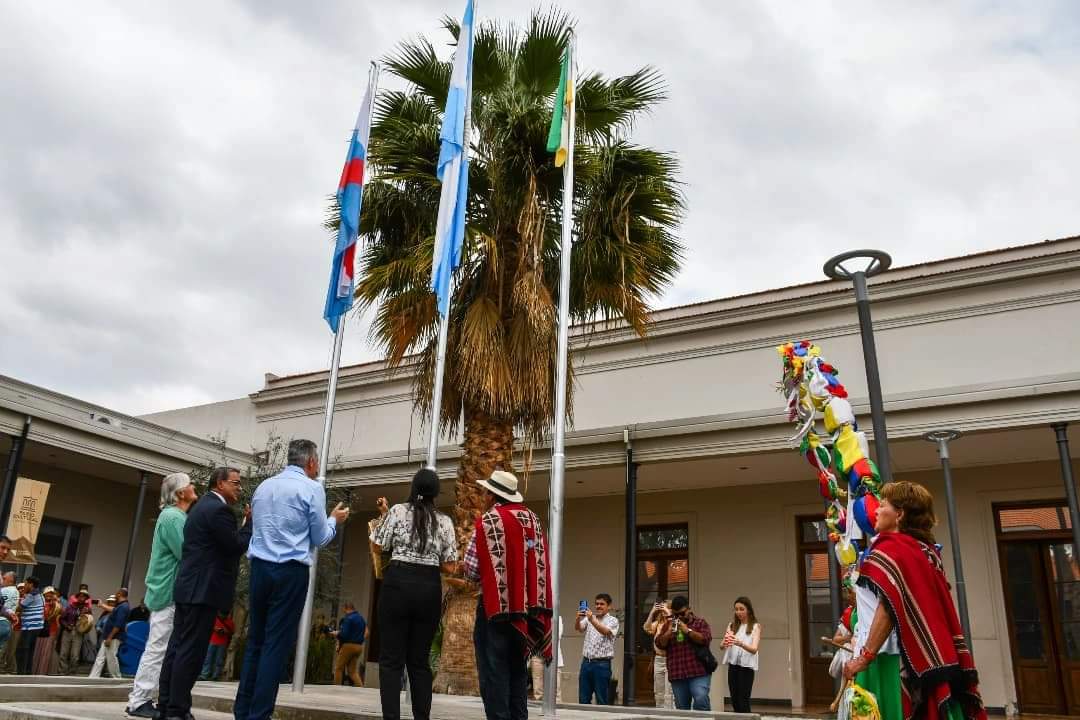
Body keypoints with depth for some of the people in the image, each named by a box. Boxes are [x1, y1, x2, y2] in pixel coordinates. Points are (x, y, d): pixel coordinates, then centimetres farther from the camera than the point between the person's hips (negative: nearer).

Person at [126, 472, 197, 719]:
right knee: (157, 649, -6)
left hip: (169, 592, 10)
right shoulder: (173, 517, -14)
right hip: (170, 593, -10)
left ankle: (140, 699, 17)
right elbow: (186, 554, -19)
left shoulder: (176, 516, 16)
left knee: (159, 650, 12)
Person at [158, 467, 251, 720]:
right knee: (191, 651, -7)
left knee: (178, 647, 10)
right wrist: (251, 521, -3)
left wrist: (245, 522, 15)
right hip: (203, 590, -10)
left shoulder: (203, 506, 20)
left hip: (189, 588, 10)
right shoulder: (219, 509, -13)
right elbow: (236, 547, -14)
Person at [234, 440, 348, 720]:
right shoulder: (311, 488, -5)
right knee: (277, 644, -2)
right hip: (291, 572, -6)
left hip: (259, 568, 6)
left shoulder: (263, 486, 13)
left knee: (255, 640, 12)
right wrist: (334, 519, 18)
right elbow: (319, 539, -1)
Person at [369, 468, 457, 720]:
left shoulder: (397, 511, 1)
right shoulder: (445, 521, 7)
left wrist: (385, 515, 17)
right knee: (420, 660, 10)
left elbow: (377, 548, 6)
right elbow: (450, 566, 6)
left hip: (398, 583, -2)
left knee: (391, 659, 2)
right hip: (430, 588, 2)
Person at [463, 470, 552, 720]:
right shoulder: (533, 519, 10)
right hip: (527, 605, 6)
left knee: (494, 671, 0)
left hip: (496, 604, -6)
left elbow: (472, 571, -12)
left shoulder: (488, 521, -9)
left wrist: (464, 570, 9)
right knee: (517, 668, 14)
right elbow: (541, 564, 13)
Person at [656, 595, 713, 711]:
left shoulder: (700, 622, 6)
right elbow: (659, 644, 10)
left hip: (698, 672, -4)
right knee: (682, 707, 5)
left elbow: (706, 639, -8)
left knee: (701, 700, -22)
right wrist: (669, 632, -7)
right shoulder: (669, 625, 16)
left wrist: (688, 630, -15)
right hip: (677, 674, 4)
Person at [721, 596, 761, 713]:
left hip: (746, 666, -4)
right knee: (735, 701, 8)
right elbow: (721, 646, 3)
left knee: (743, 702, -6)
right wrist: (725, 643, -22)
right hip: (732, 665, 5)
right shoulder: (732, 625, 11)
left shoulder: (755, 626, -2)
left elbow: (754, 649, -14)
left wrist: (740, 643, -34)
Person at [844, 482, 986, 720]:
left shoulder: (889, 549, -9)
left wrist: (864, 657, -18)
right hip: (928, 660, 8)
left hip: (892, 658, -8)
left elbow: (889, 609, -18)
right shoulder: (926, 550, 15)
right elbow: (938, 609, 17)